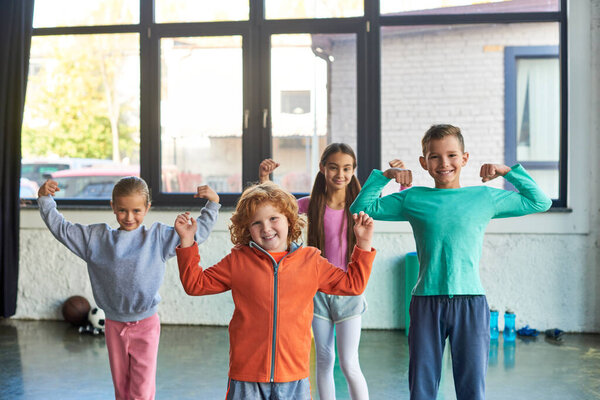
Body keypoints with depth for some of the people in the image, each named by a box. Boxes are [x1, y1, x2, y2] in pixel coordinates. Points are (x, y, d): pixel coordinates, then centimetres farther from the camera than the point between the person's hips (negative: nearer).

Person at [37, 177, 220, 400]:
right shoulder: (96, 238, 0)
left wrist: (212, 204, -8)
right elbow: (61, 228, 7)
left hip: (145, 325, -2)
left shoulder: (159, 237, -3)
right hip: (114, 325, 2)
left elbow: (196, 232, 0)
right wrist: (45, 200, 1)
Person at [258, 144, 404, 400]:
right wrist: (264, 178, -11)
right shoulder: (311, 205, -1)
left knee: (349, 365, -4)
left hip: (348, 292, -1)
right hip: (319, 290, 2)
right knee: (324, 361, 11)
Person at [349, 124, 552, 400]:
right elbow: (361, 208, 12)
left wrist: (507, 171, 6)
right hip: (426, 303, 1)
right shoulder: (412, 199, 8)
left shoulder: (485, 197, 7)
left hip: (470, 303, 0)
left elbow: (540, 202, 14)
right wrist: (384, 176, 3)